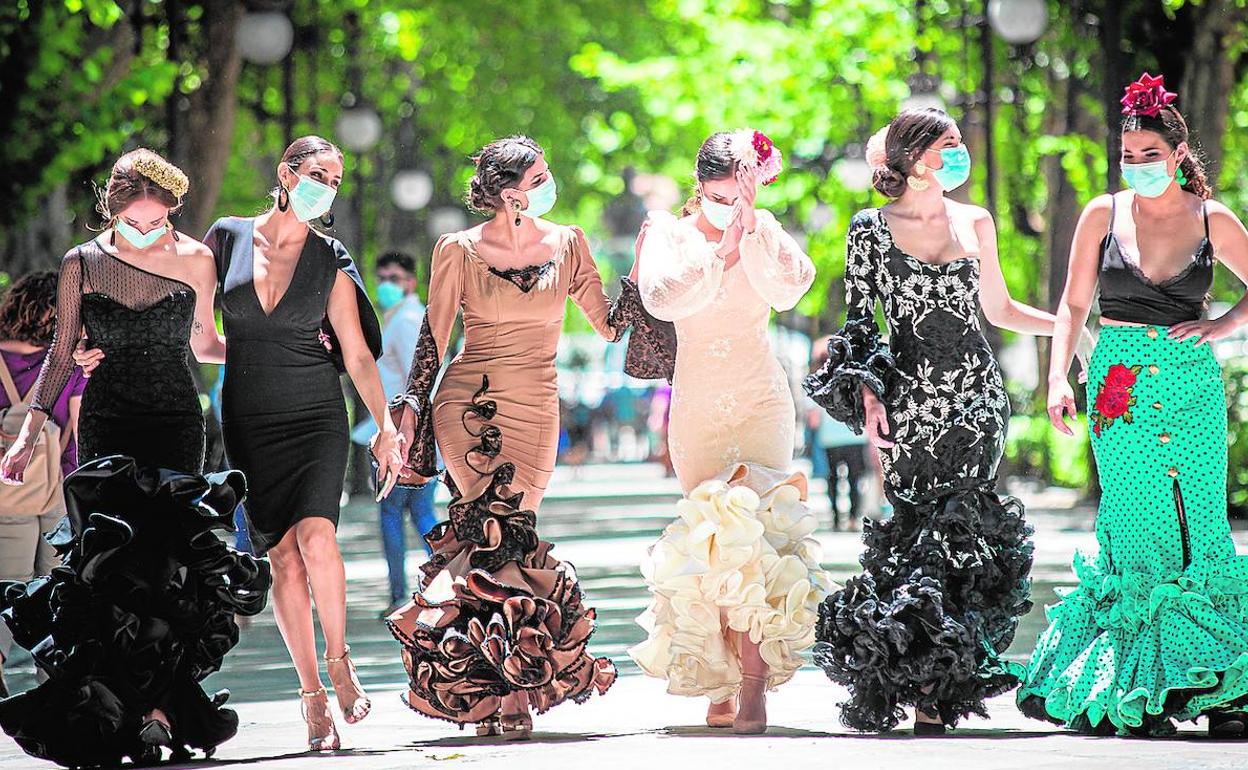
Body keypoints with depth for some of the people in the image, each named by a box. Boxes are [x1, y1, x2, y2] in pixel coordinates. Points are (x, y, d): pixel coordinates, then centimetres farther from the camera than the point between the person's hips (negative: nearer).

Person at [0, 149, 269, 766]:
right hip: (107, 427, 0)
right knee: (110, 562, -11)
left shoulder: (194, 260, 3)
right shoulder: (82, 264, 2)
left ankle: (159, 705, -13)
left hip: (177, 425, 0)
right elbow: (61, 354, 8)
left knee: (168, 558, -13)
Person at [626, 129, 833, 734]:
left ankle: (752, 682, -20)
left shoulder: (766, 232, 2)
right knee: (709, 546, 1)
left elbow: (788, 291, -16)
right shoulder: (669, 233, 2)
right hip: (696, 407, 2)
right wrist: (721, 251, -23)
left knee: (747, 529, -19)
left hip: (761, 403, -2)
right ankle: (726, 683, 9)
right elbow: (660, 298, -16)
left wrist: (750, 230, -20)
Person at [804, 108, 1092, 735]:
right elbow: (858, 319, 5)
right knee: (917, 532, -8)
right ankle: (928, 695, 0)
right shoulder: (872, 228, 3)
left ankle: (935, 688, -4)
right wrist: (867, 391, -7)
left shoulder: (975, 223, 12)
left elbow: (999, 310, 21)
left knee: (962, 533, -8)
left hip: (976, 396, 2)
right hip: (910, 397, -2)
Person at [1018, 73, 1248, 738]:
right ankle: (1140, 692, 0)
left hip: (1193, 384, 0)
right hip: (1120, 385, 0)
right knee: (1135, 532, -3)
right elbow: (1072, 305, 8)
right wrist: (1058, 378, -2)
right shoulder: (1103, 214, 5)